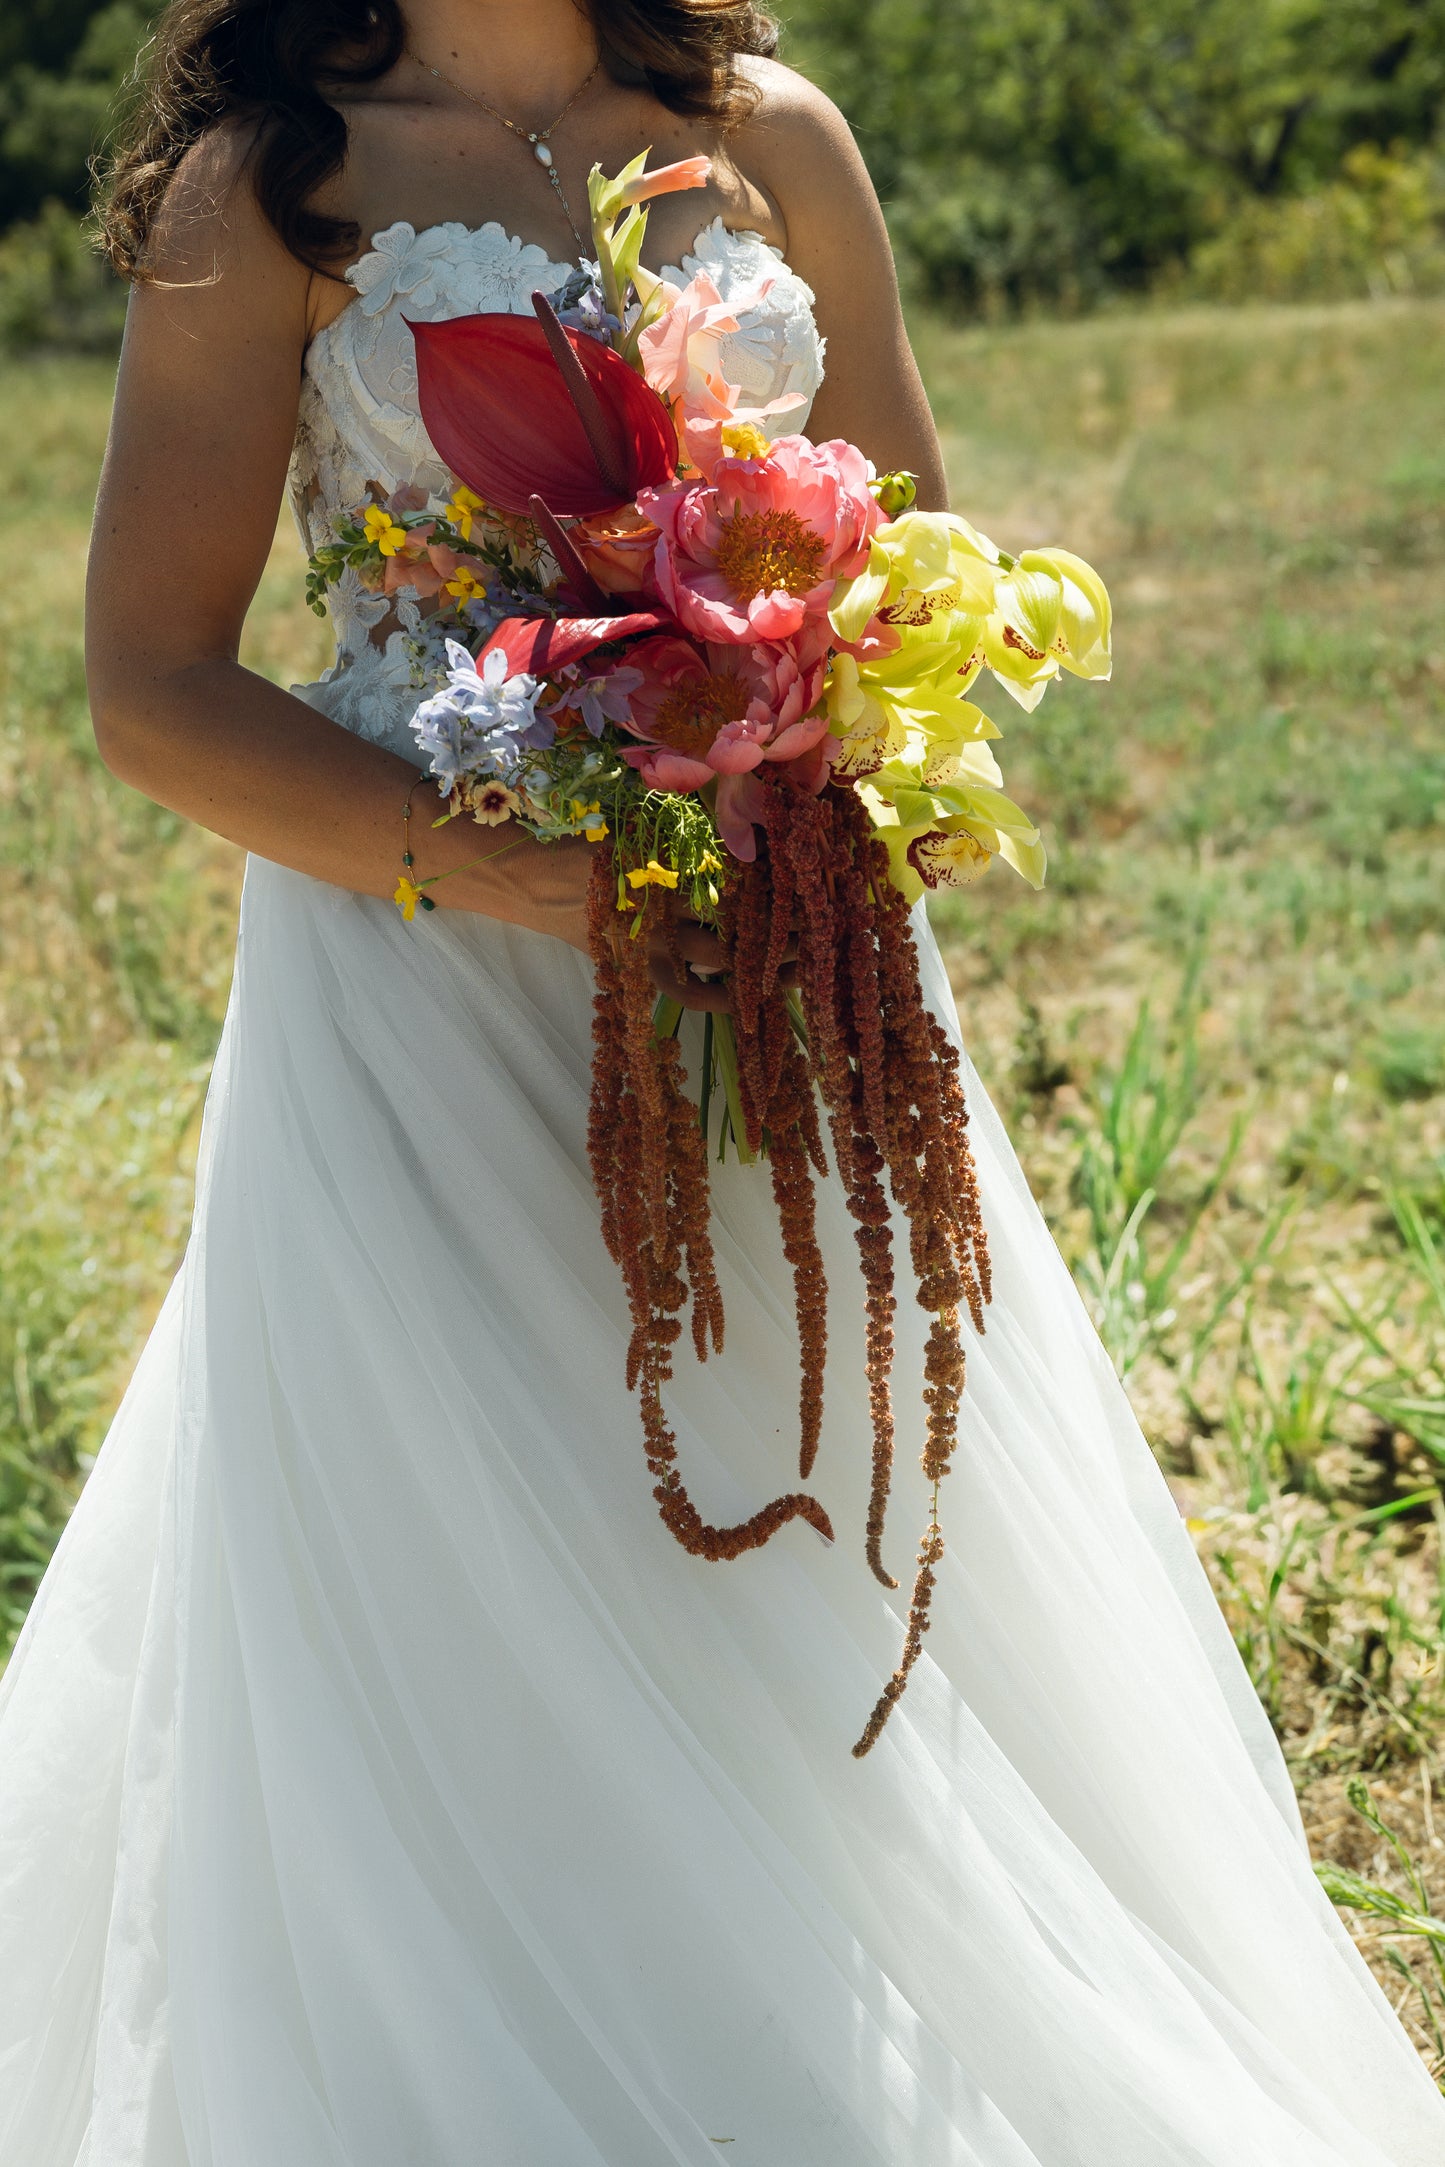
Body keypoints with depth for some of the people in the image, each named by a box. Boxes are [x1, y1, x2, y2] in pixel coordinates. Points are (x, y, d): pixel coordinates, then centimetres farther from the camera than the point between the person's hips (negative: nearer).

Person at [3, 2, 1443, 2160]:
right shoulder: (269, 186, -3)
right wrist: (540, 879, -18)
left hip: (777, 968, 4)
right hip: (434, 987, -3)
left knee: (869, 1566, 9)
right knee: (484, 1616, 0)